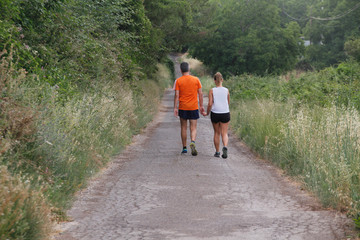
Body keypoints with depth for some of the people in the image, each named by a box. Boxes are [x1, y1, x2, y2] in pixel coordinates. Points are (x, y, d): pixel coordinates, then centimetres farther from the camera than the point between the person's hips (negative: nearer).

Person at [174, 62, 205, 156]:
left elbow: (176, 95, -7)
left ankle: (184, 148, 16)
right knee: (193, 128, 2)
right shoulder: (196, 80, 0)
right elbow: (200, 93, 2)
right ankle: (193, 142, -25)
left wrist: (175, 108, -4)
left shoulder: (178, 81, -3)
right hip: (194, 107, 0)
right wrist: (201, 106, 9)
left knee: (183, 128, 12)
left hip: (182, 107, 0)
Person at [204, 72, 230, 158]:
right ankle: (225, 147, -23)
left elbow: (210, 104, -10)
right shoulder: (226, 90, 0)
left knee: (216, 133, 14)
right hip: (225, 113, 0)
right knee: (224, 133, 4)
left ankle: (217, 152, 18)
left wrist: (207, 113, 5)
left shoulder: (212, 91, -5)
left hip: (215, 114, 0)